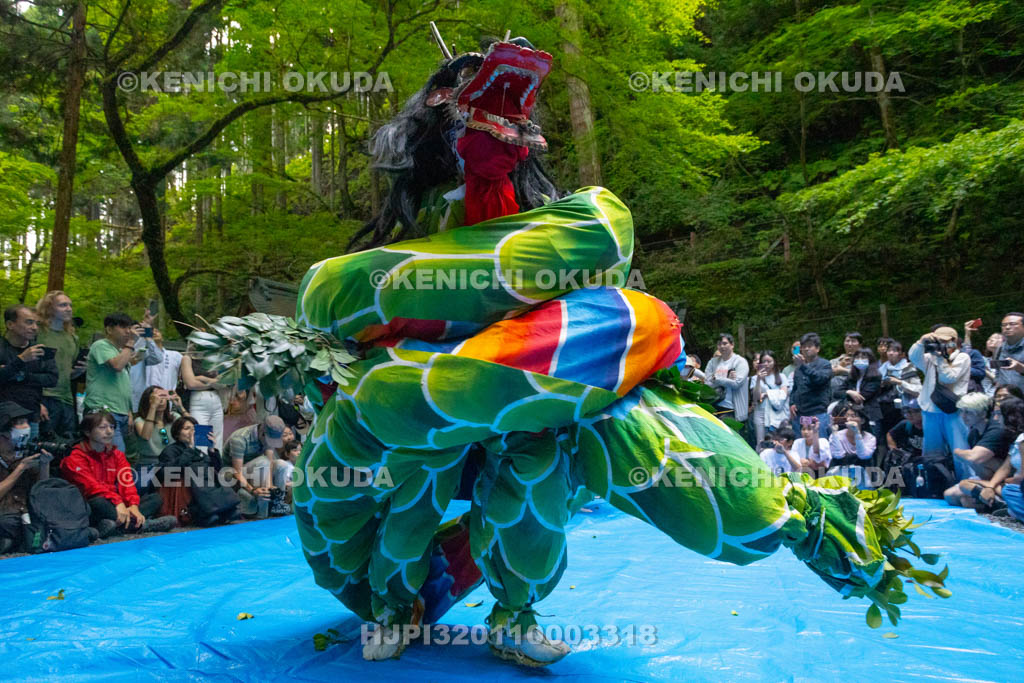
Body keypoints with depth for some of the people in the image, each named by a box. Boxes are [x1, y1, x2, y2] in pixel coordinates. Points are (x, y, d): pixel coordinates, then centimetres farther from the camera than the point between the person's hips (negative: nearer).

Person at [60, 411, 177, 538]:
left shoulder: (116, 455, 14)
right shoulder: (75, 458, -5)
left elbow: (126, 481, 0)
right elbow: (90, 486, -21)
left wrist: (133, 505, -21)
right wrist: (117, 502, -35)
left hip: (115, 505, 7)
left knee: (155, 498, -7)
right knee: (99, 503, -39)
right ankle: (142, 524, -27)